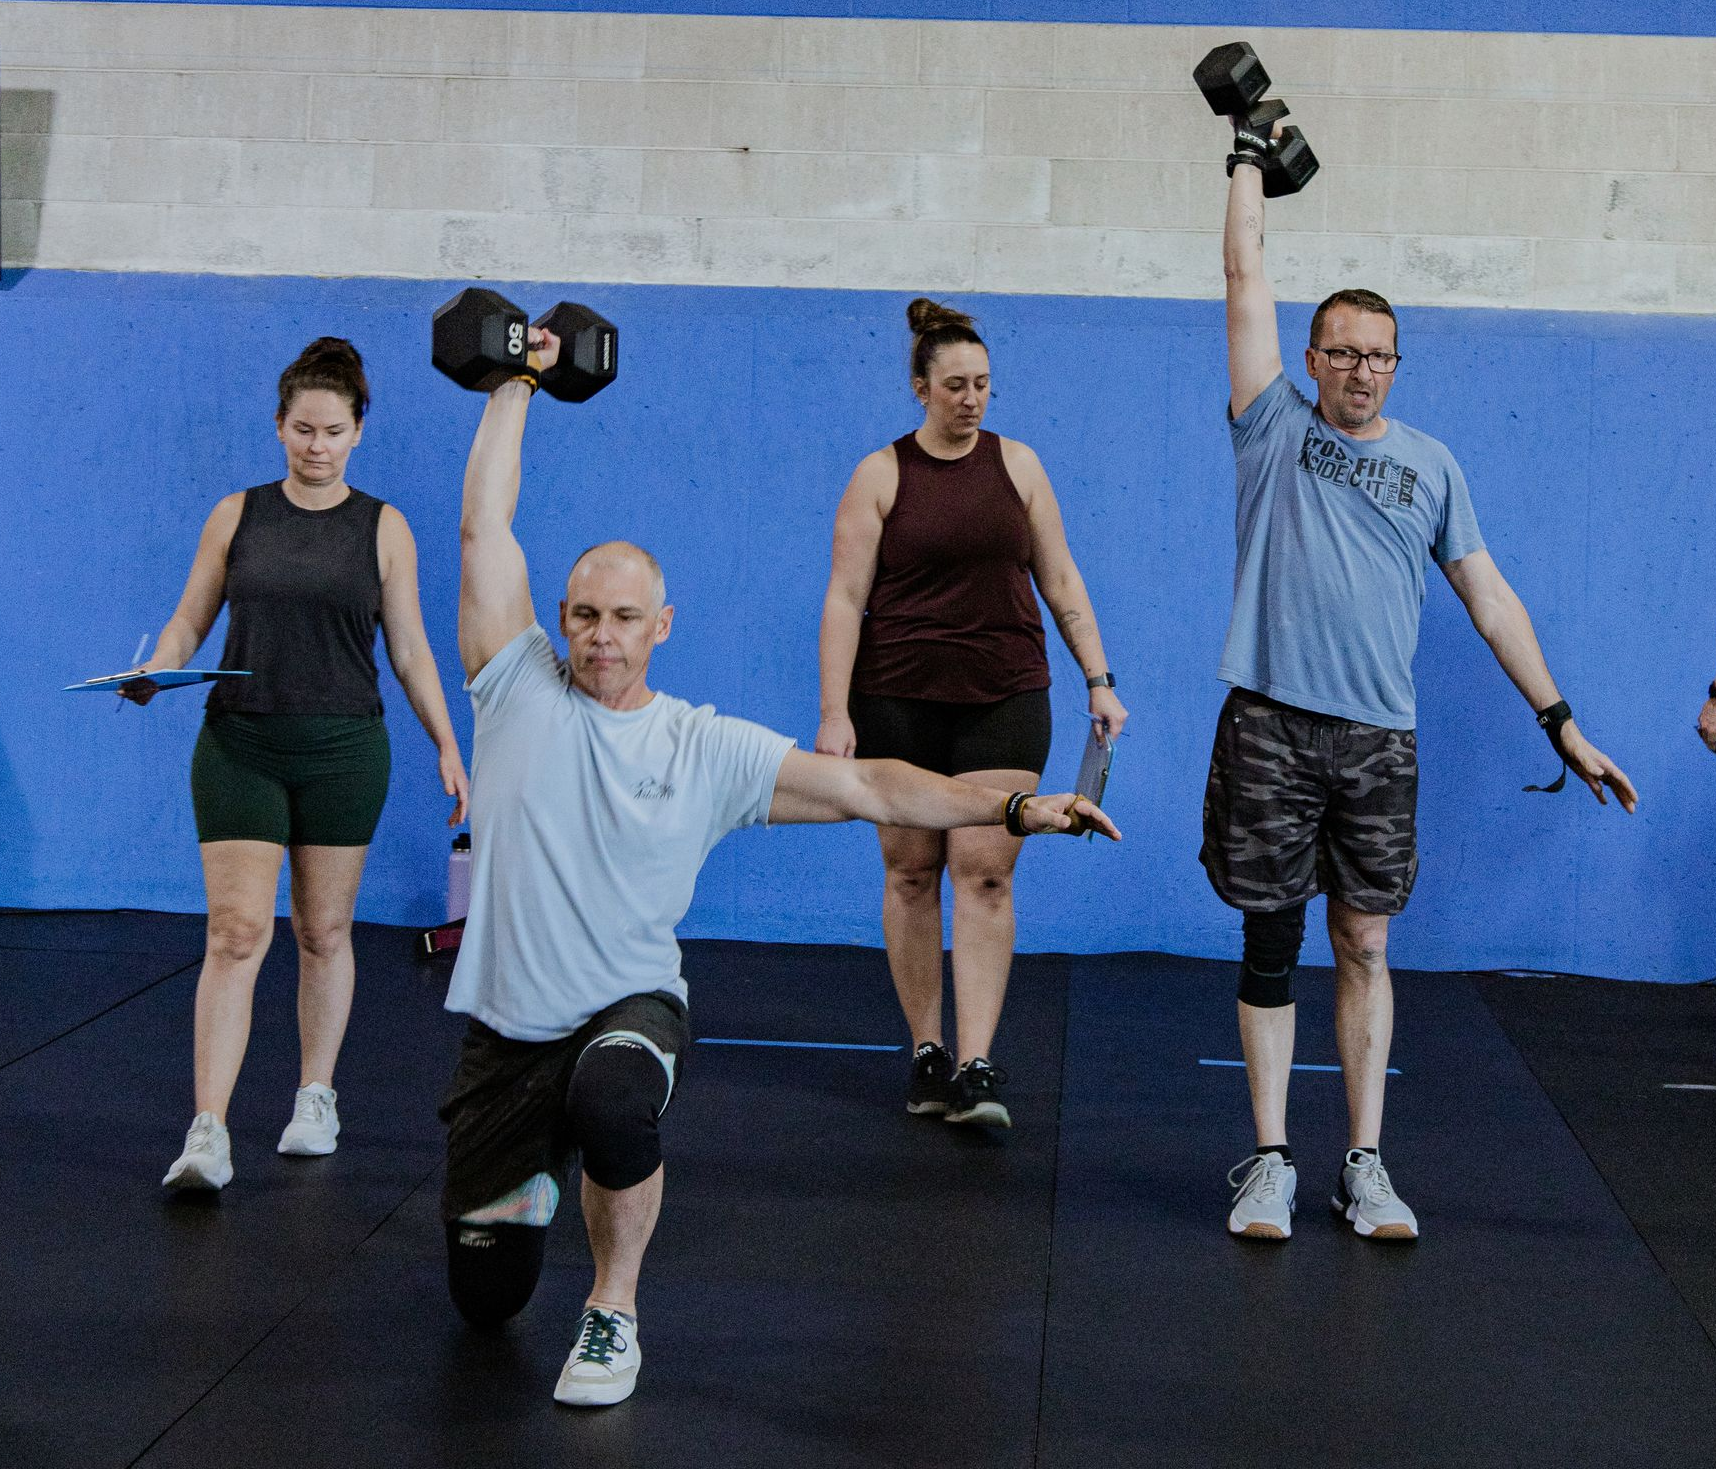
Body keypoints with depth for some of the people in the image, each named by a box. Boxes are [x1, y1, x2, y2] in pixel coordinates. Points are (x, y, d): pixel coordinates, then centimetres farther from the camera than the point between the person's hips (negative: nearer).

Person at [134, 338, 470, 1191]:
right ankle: (208, 1134, -12)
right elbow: (191, 619, 9)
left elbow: (409, 650, 7)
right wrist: (155, 671, -11)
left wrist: (446, 746, 3)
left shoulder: (382, 528, 4)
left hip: (342, 750, 0)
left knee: (324, 933, 9)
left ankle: (316, 1099, 27)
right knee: (236, 931, -10)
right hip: (240, 744, 0)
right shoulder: (237, 516, 6)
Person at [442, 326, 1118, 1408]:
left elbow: (865, 788, -4)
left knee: (611, 1098, -41)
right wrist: (516, 389, -2)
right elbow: (485, 528, -5)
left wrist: (1011, 807, -12)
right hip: (507, 1029, 2)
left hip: (629, 1011, -1)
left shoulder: (708, 749, -2)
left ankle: (615, 1311, -15)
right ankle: (530, 1176, 46)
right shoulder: (521, 690, -2)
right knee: (486, 1300, 8)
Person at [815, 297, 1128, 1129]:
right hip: (898, 701, -1)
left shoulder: (1016, 464, 7)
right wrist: (835, 711, -10)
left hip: (1003, 701, 1)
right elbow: (845, 599, -3)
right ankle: (926, 1053, 16)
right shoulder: (881, 476, 0)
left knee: (985, 873, -7)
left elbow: (1061, 581, 12)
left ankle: (974, 1069, -10)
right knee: (911, 872, 5)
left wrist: (1098, 679, 6)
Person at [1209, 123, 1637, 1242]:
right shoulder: (1276, 427, 5)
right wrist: (1251, 156, 12)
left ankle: (1365, 1166, 12)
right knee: (1271, 946, 4)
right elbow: (1247, 272, 5)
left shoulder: (1430, 465, 11)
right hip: (1271, 729, -2)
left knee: (1366, 948, 6)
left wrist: (1562, 722, 8)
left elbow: (1490, 598, 12)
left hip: (1381, 741, 2)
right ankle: (1270, 1162, 12)